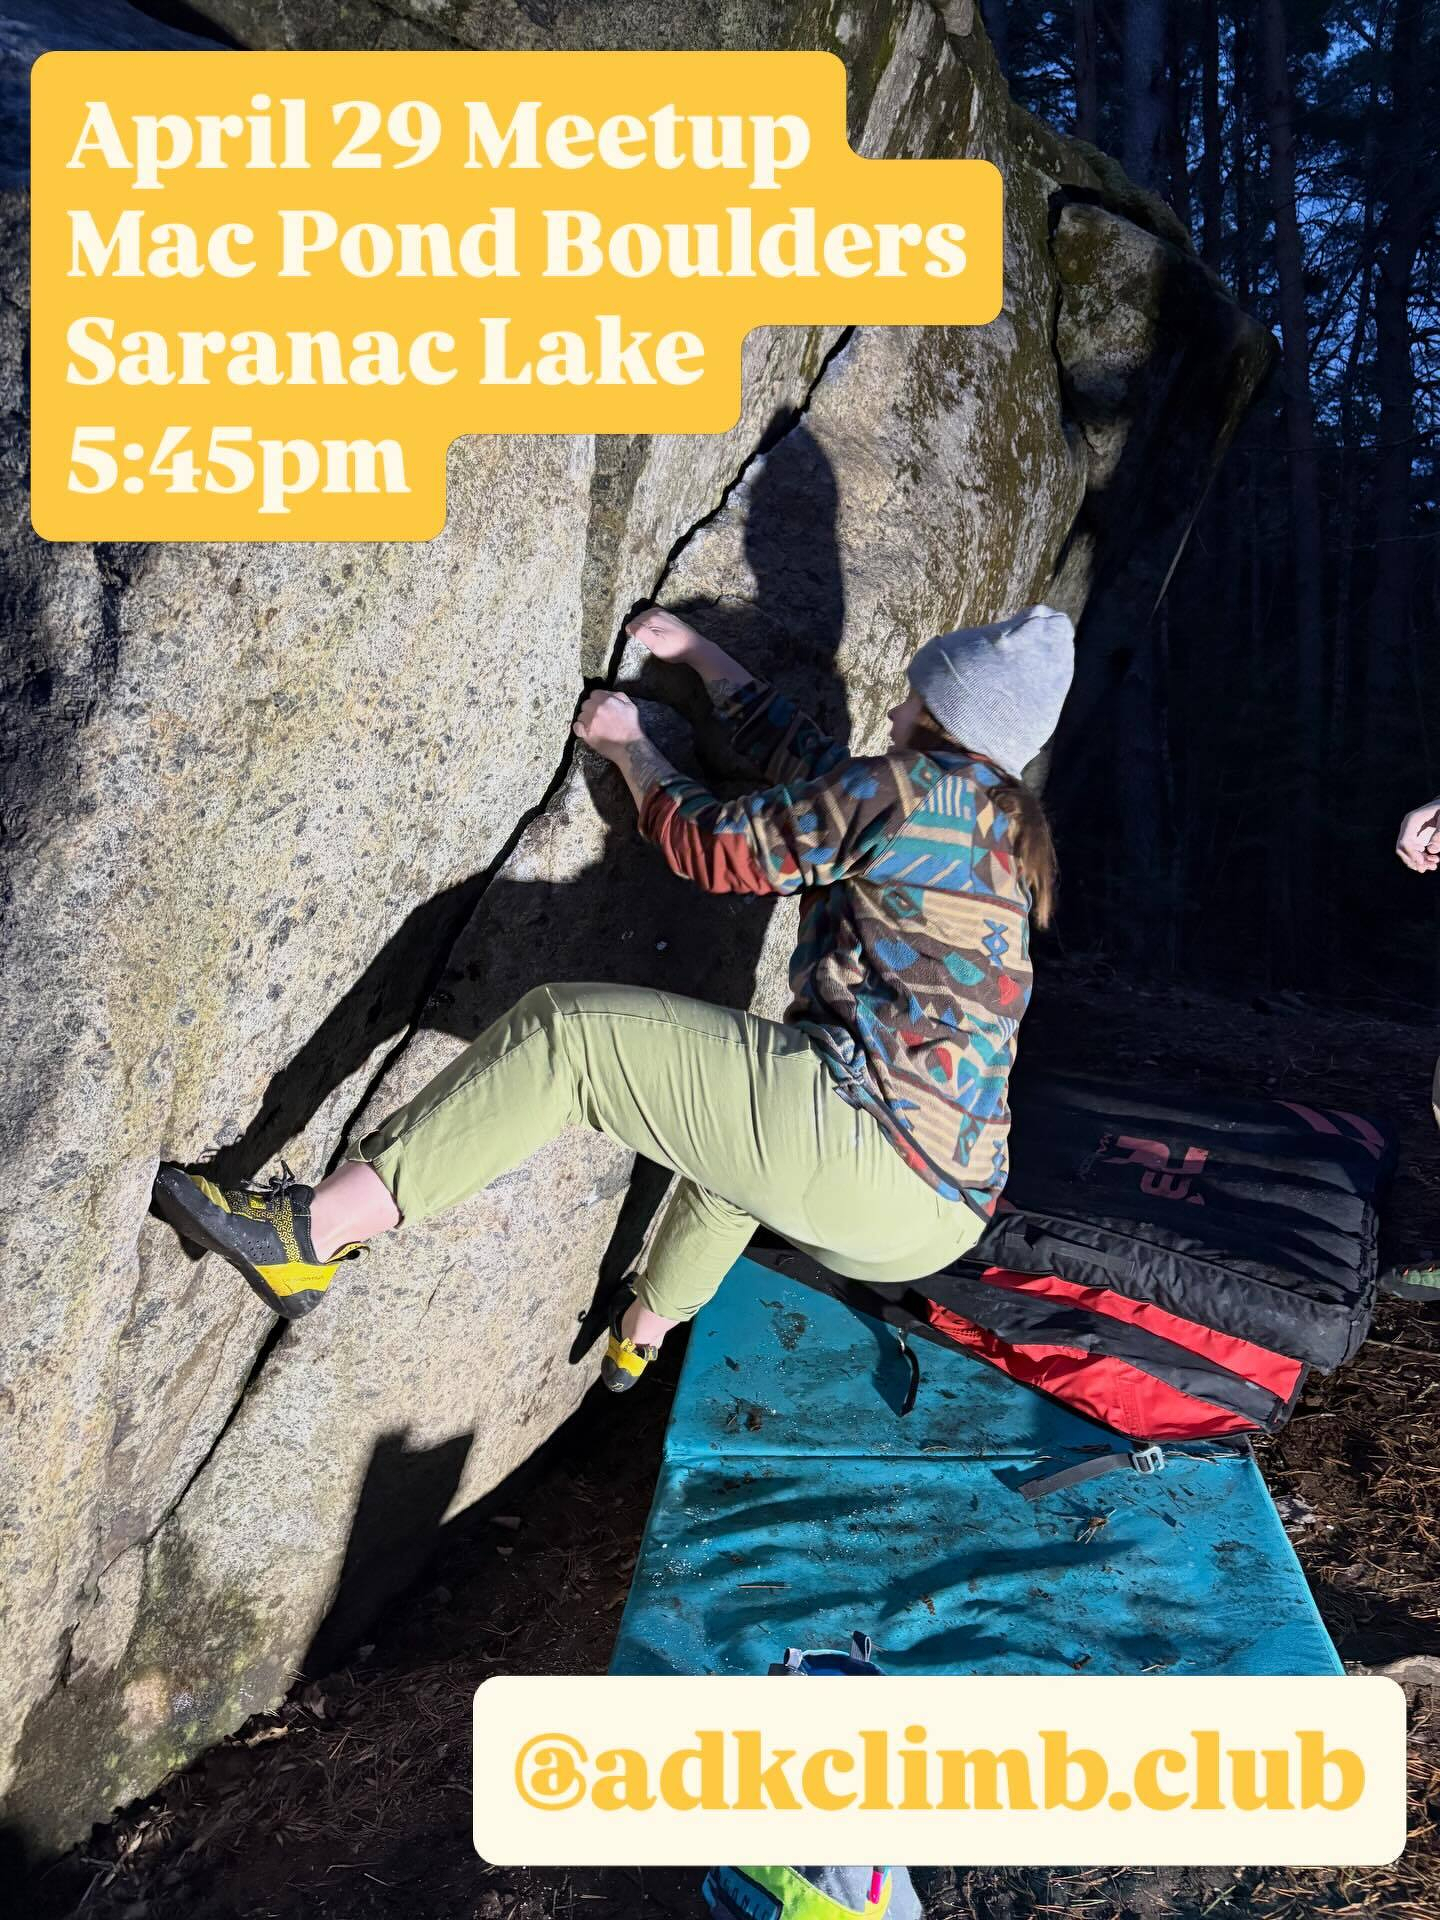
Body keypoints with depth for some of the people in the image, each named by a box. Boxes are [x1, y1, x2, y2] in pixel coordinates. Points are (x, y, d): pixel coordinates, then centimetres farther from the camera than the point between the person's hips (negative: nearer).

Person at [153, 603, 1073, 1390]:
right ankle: (644, 1332, 55)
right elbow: (805, 753, 33)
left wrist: (631, 748, 18)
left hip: (860, 1148, -10)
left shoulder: (919, 787, -5)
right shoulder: (995, 818, 23)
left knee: (562, 1031, -9)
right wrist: (696, 651, 40)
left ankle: (313, 1232, -11)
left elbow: (715, 846, 0)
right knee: (747, 1123, 42)